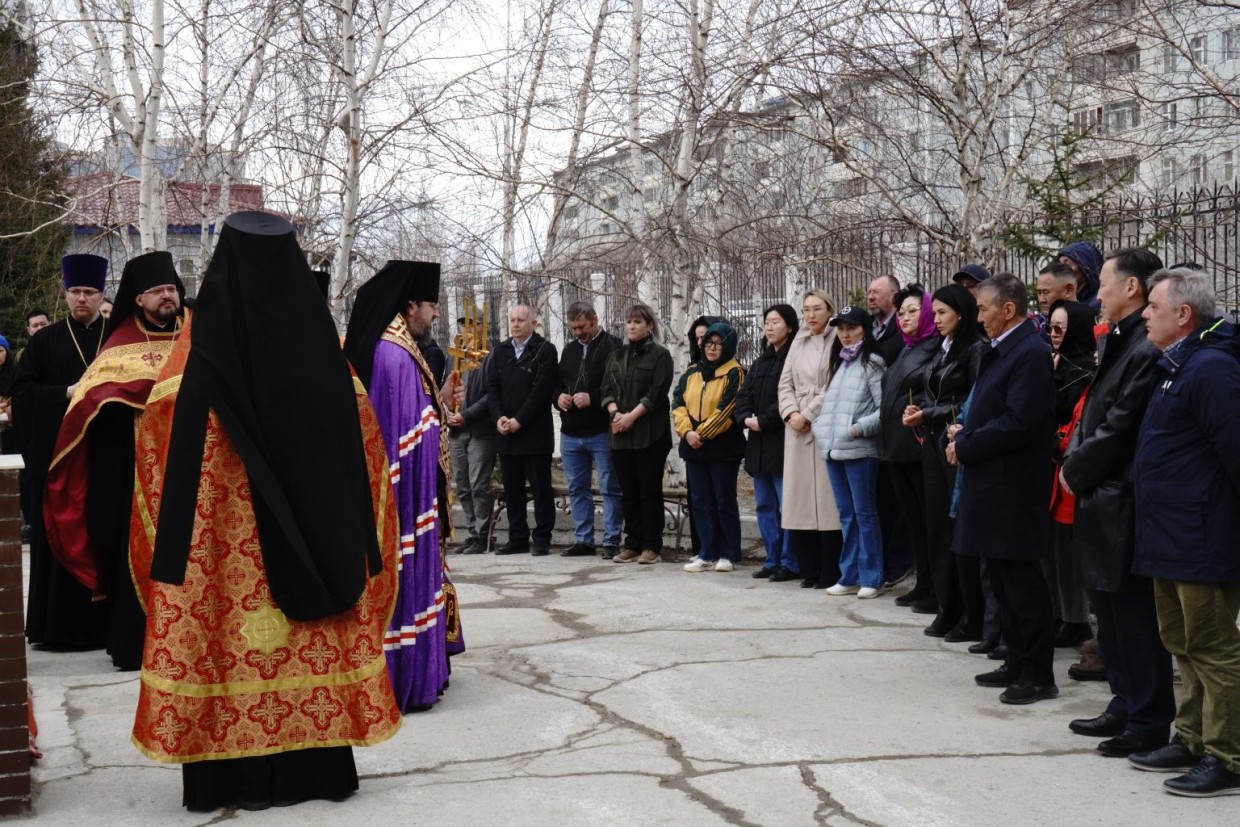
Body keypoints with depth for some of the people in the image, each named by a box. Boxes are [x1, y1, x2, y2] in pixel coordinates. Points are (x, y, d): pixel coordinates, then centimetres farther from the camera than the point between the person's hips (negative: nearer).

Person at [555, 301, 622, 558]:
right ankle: (583, 540, 20)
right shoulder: (570, 349, 15)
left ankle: (611, 541, 5)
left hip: (601, 431, -7)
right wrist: (559, 396, 0)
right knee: (577, 488, 12)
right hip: (571, 432, 7)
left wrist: (592, 398, -22)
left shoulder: (612, 347, -8)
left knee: (609, 488, 0)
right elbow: (556, 382, 21)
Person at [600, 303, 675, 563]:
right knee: (628, 491, 7)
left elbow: (656, 394, -9)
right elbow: (606, 390, 11)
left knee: (650, 490, -3)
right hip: (621, 434, 5)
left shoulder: (660, 355, 1)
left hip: (650, 433, -5)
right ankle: (632, 544, 13)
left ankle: (652, 546, 3)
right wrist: (615, 413, -8)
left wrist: (631, 416, -15)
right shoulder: (616, 356, 17)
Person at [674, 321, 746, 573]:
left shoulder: (734, 373, -5)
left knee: (725, 502, 0)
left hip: (723, 447, -6)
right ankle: (707, 554, 13)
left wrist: (702, 433, -13)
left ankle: (728, 554, 8)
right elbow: (678, 404, 5)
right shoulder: (691, 374, 13)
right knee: (701, 502, 8)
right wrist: (687, 431, -11)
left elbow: (727, 410, -14)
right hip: (693, 447, 6)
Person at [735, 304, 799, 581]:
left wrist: (763, 420, -16)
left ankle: (789, 563, 0)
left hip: (782, 442, -8)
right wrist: (746, 418, -5)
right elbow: (743, 394, 14)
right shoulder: (760, 361, 19)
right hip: (758, 443, 8)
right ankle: (773, 560, 18)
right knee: (764, 505, 11)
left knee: (787, 506, -6)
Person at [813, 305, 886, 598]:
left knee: (864, 514, -2)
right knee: (846, 515, 11)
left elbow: (885, 408, -11)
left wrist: (859, 428, -18)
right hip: (832, 450, 7)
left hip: (860, 450, -7)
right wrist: (820, 426, 7)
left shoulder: (872, 364, -4)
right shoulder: (838, 363, 19)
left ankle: (871, 578, 4)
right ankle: (849, 576, 16)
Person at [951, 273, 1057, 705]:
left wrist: (965, 446, -14)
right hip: (992, 486, 10)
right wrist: (963, 439, 2)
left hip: (1013, 490, -10)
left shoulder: (1030, 353, -16)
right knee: (1003, 581, 15)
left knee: (1022, 583, -3)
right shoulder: (1001, 351, 14)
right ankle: (1017, 664, 25)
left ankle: (1039, 675, 5)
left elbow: (1017, 423, -23)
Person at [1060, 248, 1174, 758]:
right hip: (1101, 497, 10)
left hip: (1122, 504, -10)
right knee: (1110, 613, 18)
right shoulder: (1114, 341, 12)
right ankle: (1125, 707, 30)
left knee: (1134, 615, -1)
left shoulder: (1147, 349, -19)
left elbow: (1118, 427, -20)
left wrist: (1076, 471, -7)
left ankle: (1149, 724, 8)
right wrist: (1074, 461, 4)